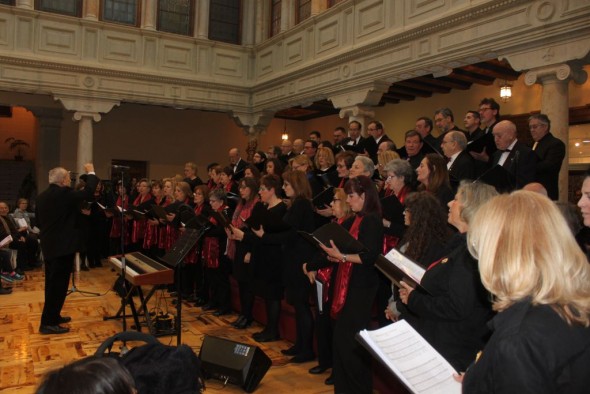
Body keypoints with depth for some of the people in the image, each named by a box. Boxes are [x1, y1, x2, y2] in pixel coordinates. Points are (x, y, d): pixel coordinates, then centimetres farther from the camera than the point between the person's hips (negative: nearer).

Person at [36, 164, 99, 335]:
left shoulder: (41, 197, 10)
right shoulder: (64, 194, -17)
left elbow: (38, 221, 17)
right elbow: (88, 192, -16)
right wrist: (91, 173, -2)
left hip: (49, 245, 9)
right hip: (62, 246, -9)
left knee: (52, 283, 18)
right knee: (58, 284, -4)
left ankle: (52, 316, 30)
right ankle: (48, 323, 0)